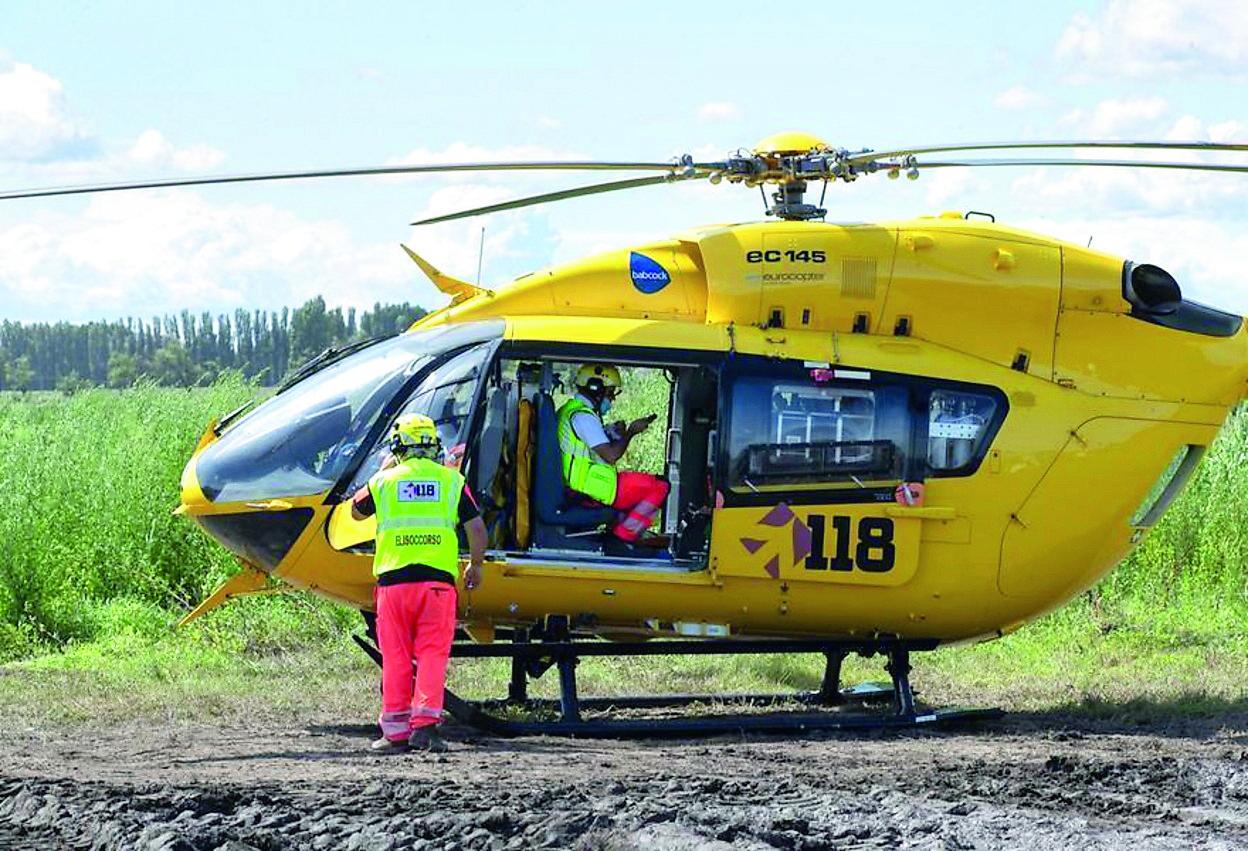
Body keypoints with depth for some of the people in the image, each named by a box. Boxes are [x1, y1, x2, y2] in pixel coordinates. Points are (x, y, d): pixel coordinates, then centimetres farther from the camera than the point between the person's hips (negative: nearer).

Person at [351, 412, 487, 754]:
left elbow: (356, 511, 25)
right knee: (432, 654, 1)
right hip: (437, 578, 0)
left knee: (396, 658, 6)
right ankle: (426, 723, -11)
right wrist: (476, 565, 18)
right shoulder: (452, 480, 5)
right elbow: (477, 528, 3)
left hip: (393, 579, 0)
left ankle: (395, 730, 6)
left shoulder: (385, 480, 6)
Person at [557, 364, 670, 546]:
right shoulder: (583, 416, -17)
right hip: (593, 489, -10)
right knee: (660, 487, -8)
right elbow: (611, 455, -23)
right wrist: (630, 432, -9)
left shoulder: (568, 410, 15)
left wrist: (611, 433, 10)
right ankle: (622, 536, -6)